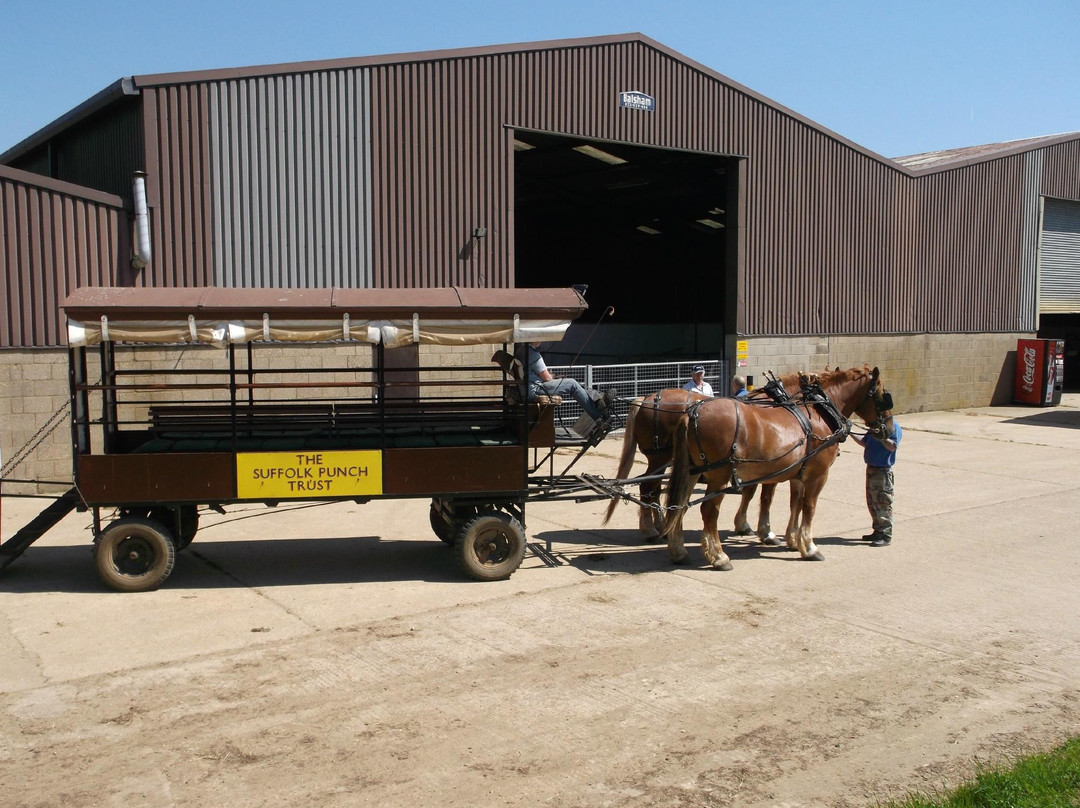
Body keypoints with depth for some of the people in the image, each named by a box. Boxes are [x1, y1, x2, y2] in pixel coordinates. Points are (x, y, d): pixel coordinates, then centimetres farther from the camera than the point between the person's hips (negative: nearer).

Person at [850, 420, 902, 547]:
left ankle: (886, 536, 2)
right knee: (872, 503, 15)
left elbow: (892, 446, -23)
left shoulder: (894, 427, -12)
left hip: (883, 471, -9)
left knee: (882, 503, -5)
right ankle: (878, 532, 27)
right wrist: (851, 433, 10)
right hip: (871, 468, 9)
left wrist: (882, 438, -34)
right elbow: (864, 442, 19)